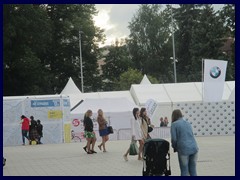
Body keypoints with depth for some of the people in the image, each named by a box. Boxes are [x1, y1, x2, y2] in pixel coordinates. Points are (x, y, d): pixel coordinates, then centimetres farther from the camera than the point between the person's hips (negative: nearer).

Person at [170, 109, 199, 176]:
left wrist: (175, 148, 14)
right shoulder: (187, 123, 18)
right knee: (193, 171, 10)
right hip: (194, 148, 5)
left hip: (184, 150, -5)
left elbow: (174, 139, -5)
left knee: (184, 172, 1)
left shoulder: (174, 124, 0)